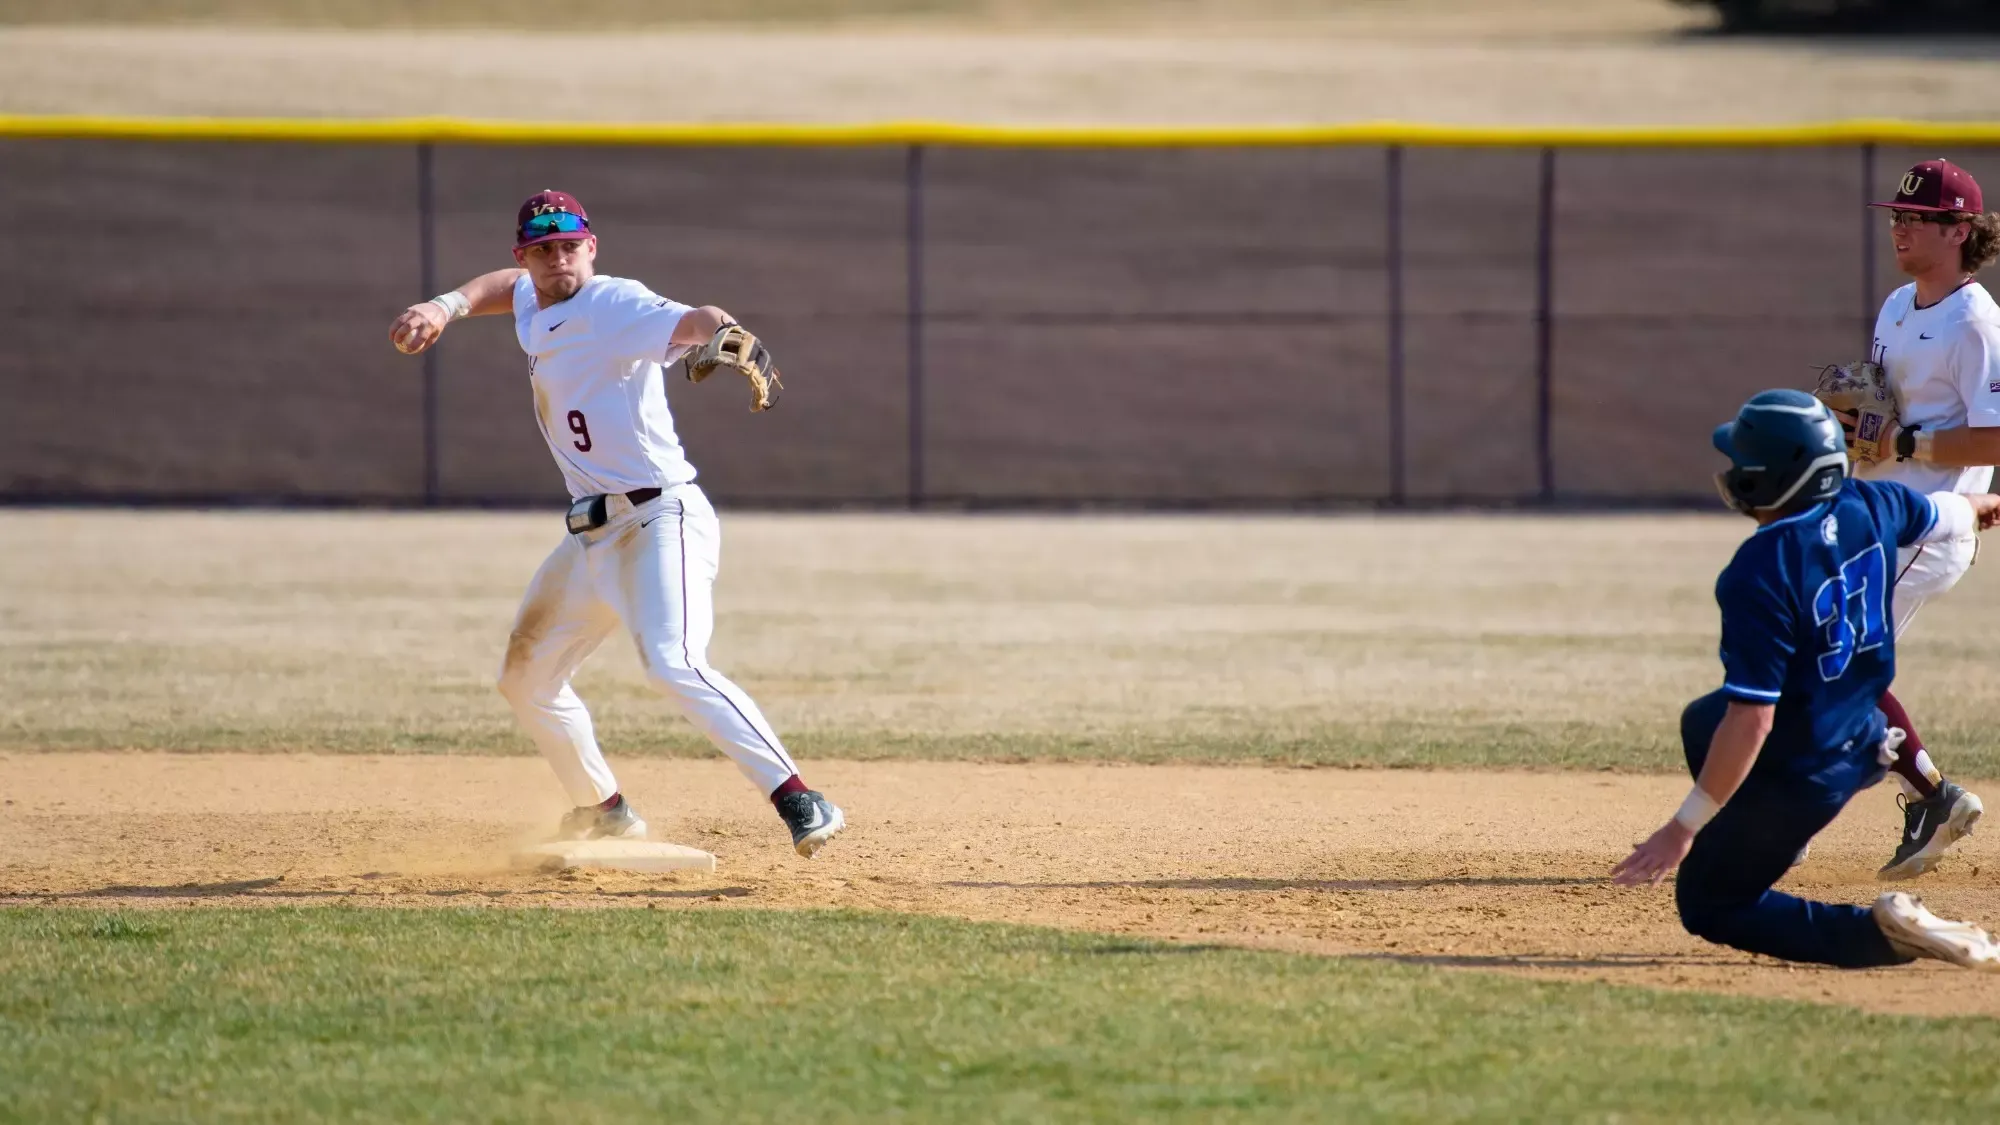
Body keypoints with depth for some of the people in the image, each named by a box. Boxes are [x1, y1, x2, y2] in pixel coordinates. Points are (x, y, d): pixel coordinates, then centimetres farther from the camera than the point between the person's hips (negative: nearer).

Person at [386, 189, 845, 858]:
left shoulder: (615, 307, -16)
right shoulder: (533, 306, 10)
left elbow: (688, 323, -36)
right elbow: (504, 284, 35)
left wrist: (723, 334, -60)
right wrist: (446, 306, 14)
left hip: (661, 520, -10)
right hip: (592, 535, 10)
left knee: (674, 665, -30)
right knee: (527, 677, 19)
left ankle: (799, 803, -35)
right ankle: (602, 811, 36)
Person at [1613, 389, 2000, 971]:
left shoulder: (1760, 574, -31)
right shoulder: (1868, 507, -10)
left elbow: (1751, 722, -31)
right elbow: (1946, 514, 14)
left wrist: (1684, 827, -24)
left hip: (1799, 775, -8)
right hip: (1863, 742, 8)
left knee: (1709, 906, 10)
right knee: (1702, 722, 33)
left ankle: (1883, 931, -6)